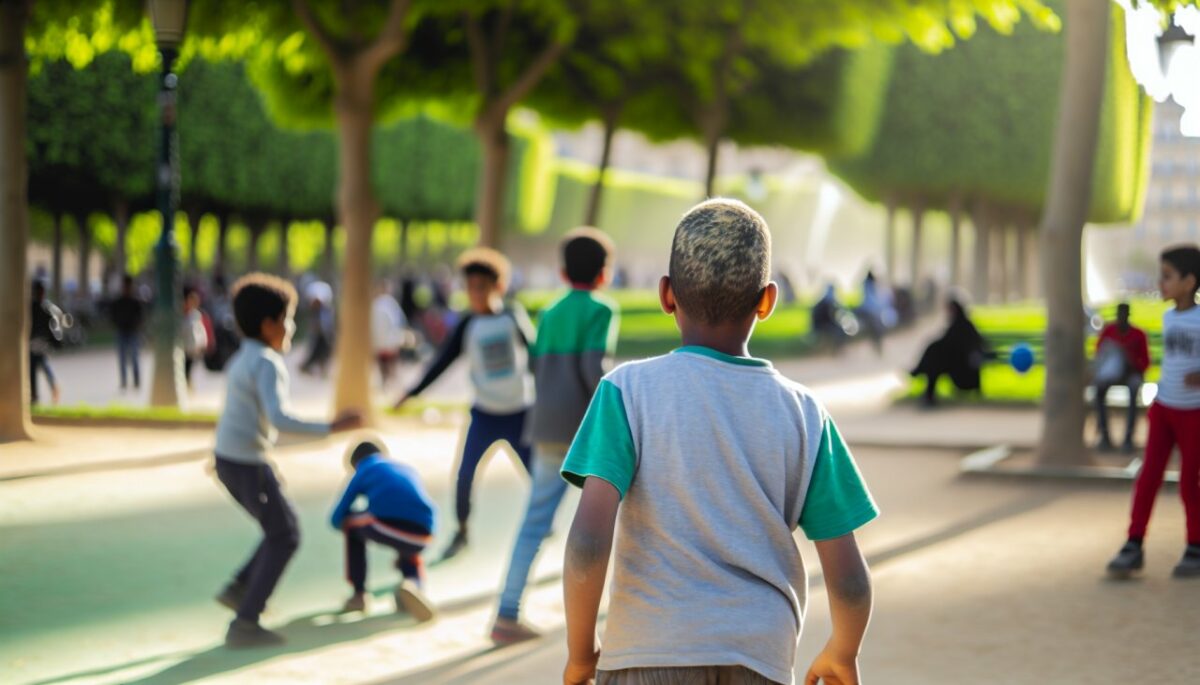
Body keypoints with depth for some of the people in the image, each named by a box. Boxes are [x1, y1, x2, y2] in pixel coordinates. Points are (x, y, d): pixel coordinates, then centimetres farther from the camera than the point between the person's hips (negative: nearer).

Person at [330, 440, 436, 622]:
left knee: (351, 523, 32)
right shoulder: (408, 469, 36)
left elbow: (337, 519, 28)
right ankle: (413, 583, -2)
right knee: (411, 559, 36)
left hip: (386, 525, -3)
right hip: (420, 535, 3)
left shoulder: (363, 472, 27)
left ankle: (359, 595, 25)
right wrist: (402, 552, 59)